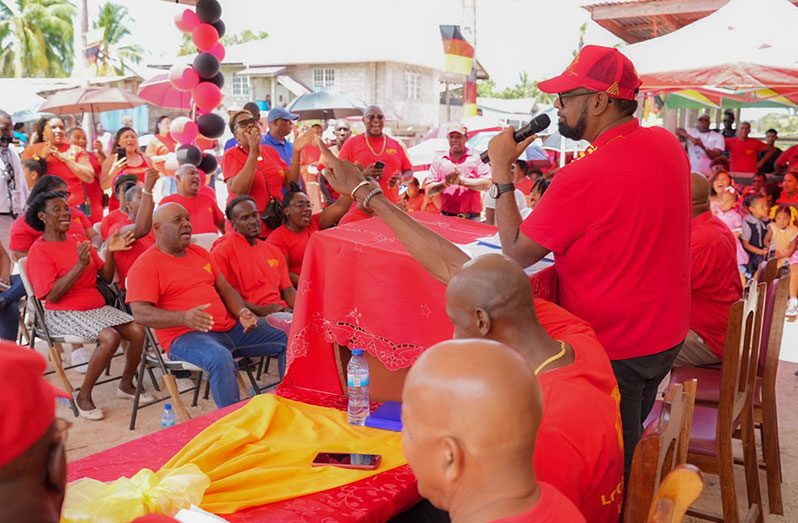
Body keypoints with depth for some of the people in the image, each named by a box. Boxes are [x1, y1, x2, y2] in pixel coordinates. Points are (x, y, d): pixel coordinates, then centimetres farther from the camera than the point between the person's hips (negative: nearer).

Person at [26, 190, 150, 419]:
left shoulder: (78, 241, 12)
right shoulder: (39, 250, -7)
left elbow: (106, 278, 10)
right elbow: (52, 295, -17)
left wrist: (110, 251, -6)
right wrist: (80, 264, -24)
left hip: (98, 307, 6)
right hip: (63, 313, -6)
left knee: (138, 331, -15)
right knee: (111, 337, -31)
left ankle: (126, 385, 7)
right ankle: (83, 396, -12)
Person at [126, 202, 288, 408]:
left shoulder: (199, 252, 19)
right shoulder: (145, 265, -3)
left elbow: (225, 289, 21)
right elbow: (140, 313, -14)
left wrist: (242, 312, -1)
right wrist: (183, 317, -30)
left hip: (229, 327, 8)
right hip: (184, 335, -7)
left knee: (287, 340, -1)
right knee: (220, 358, -40)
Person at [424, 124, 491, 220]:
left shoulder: (477, 157, 8)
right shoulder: (438, 161, 13)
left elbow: (486, 183, -3)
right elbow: (429, 190, 8)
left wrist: (461, 181, -10)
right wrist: (445, 183, -10)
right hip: (446, 217, 1)